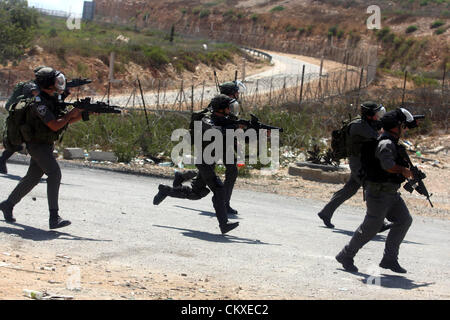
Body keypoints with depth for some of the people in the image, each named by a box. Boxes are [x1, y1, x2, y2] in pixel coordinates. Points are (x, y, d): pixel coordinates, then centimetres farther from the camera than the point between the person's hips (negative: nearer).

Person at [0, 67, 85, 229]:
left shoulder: (53, 99, 7)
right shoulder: (39, 103, -23)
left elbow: (66, 120, 13)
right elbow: (55, 125, -28)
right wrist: (71, 114, -14)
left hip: (46, 145, 9)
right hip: (37, 144, -9)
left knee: (32, 177, 16)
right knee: (54, 173, -22)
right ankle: (54, 218, -27)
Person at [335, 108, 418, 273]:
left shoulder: (392, 142, 15)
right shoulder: (386, 143, -19)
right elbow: (387, 165, -32)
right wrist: (403, 170, -17)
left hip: (391, 192, 10)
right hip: (379, 191, -10)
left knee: (404, 220, 3)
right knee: (370, 227, -5)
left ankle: (389, 259, 6)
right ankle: (346, 256, 9)